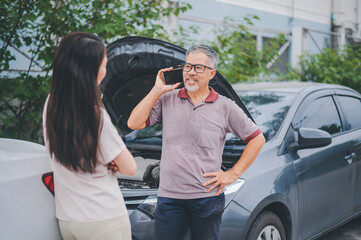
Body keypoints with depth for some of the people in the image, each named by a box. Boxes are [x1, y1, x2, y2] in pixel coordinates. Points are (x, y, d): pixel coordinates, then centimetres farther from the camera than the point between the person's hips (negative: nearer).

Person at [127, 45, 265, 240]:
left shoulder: (225, 107, 4)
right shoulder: (166, 100, 7)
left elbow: (257, 138, 7)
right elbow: (134, 124, -3)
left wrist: (233, 173, 0)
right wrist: (157, 90, -3)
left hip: (207, 197, -1)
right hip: (169, 196, 1)